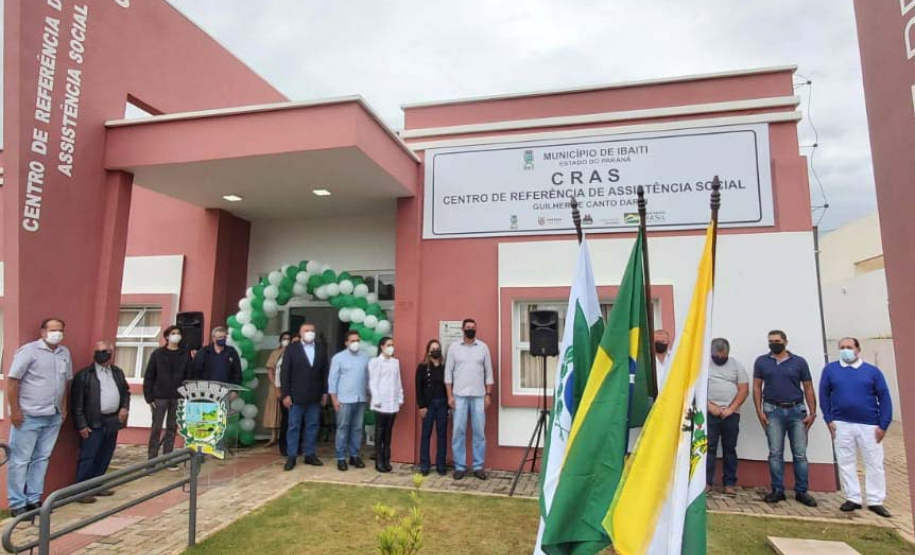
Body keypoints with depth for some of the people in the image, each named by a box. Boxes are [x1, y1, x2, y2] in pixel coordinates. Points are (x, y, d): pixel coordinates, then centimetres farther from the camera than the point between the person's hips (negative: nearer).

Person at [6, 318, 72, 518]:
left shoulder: (65, 353, 9)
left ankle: (33, 499, 22)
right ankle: (17, 503, 13)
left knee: (42, 458, 12)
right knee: (20, 460, 3)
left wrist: (64, 408, 14)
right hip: (29, 416, -5)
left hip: (54, 417, 6)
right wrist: (14, 410, -13)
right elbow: (12, 381, -10)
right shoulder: (28, 350, -9)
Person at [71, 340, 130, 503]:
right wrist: (81, 425, -12)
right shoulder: (84, 375, -8)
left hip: (113, 421, 6)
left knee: (104, 457, 13)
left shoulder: (118, 372, 10)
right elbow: (77, 402, -9)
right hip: (94, 423, -5)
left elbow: (126, 391, 20)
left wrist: (125, 407, 3)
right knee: (87, 457, -2)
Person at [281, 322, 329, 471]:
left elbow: (325, 372, 7)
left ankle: (310, 454, 18)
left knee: (312, 426, 8)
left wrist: (325, 392, 3)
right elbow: (284, 373, -3)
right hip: (296, 396, -3)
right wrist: (285, 394, -9)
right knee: (294, 426, 3)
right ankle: (291, 457, 11)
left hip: (315, 396, 3)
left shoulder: (321, 349, 7)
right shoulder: (292, 349, 0)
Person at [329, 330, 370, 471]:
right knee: (342, 428, 2)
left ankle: (354, 455, 21)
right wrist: (334, 398, -8)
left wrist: (368, 394, 8)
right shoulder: (338, 357, -3)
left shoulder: (365, 357, 6)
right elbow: (333, 379, -4)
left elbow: (367, 377, 10)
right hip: (344, 399, -3)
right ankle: (341, 458, 11)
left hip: (361, 399, 4)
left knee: (357, 428, 10)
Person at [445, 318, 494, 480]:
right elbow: (448, 372, 2)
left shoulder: (483, 347, 4)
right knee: (458, 431, 1)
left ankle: (478, 466, 14)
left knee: (479, 431, 4)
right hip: (459, 395, -1)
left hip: (478, 395, 1)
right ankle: (460, 466, 12)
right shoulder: (454, 347, 2)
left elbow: (488, 372, 6)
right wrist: (449, 395, -3)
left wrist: (488, 395, 1)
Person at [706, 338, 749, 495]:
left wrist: (730, 409, -10)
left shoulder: (736, 365, 5)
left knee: (730, 449, 8)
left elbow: (744, 390, 0)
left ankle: (729, 484, 15)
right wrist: (710, 406, -11)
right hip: (709, 413, -1)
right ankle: (706, 482, 5)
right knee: (708, 448, 0)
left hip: (731, 414, 1)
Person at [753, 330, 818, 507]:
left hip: (797, 410, 0)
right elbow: (757, 387, 4)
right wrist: (759, 411, -3)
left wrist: (812, 413, 0)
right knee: (775, 453, 2)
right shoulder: (761, 361, 5)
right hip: (773, 411, 0)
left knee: (800, 453, 4)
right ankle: (778, 490, 10)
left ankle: (801, 491, 15)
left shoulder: (799, 362, 5)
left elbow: (808, 388, 6)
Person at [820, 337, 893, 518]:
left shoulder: (872, 371, 1)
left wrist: (883, 425, -6)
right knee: (846, 463, 8)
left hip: (869, 425, 0)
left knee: (874, 463, 7)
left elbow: (884, 398, 0)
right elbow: (824, 395, 3)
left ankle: (875, 501, 20)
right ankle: (853, 498, 19)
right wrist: (829, 419, -2)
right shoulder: (830, 369, 1)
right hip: (841, 424, 0)